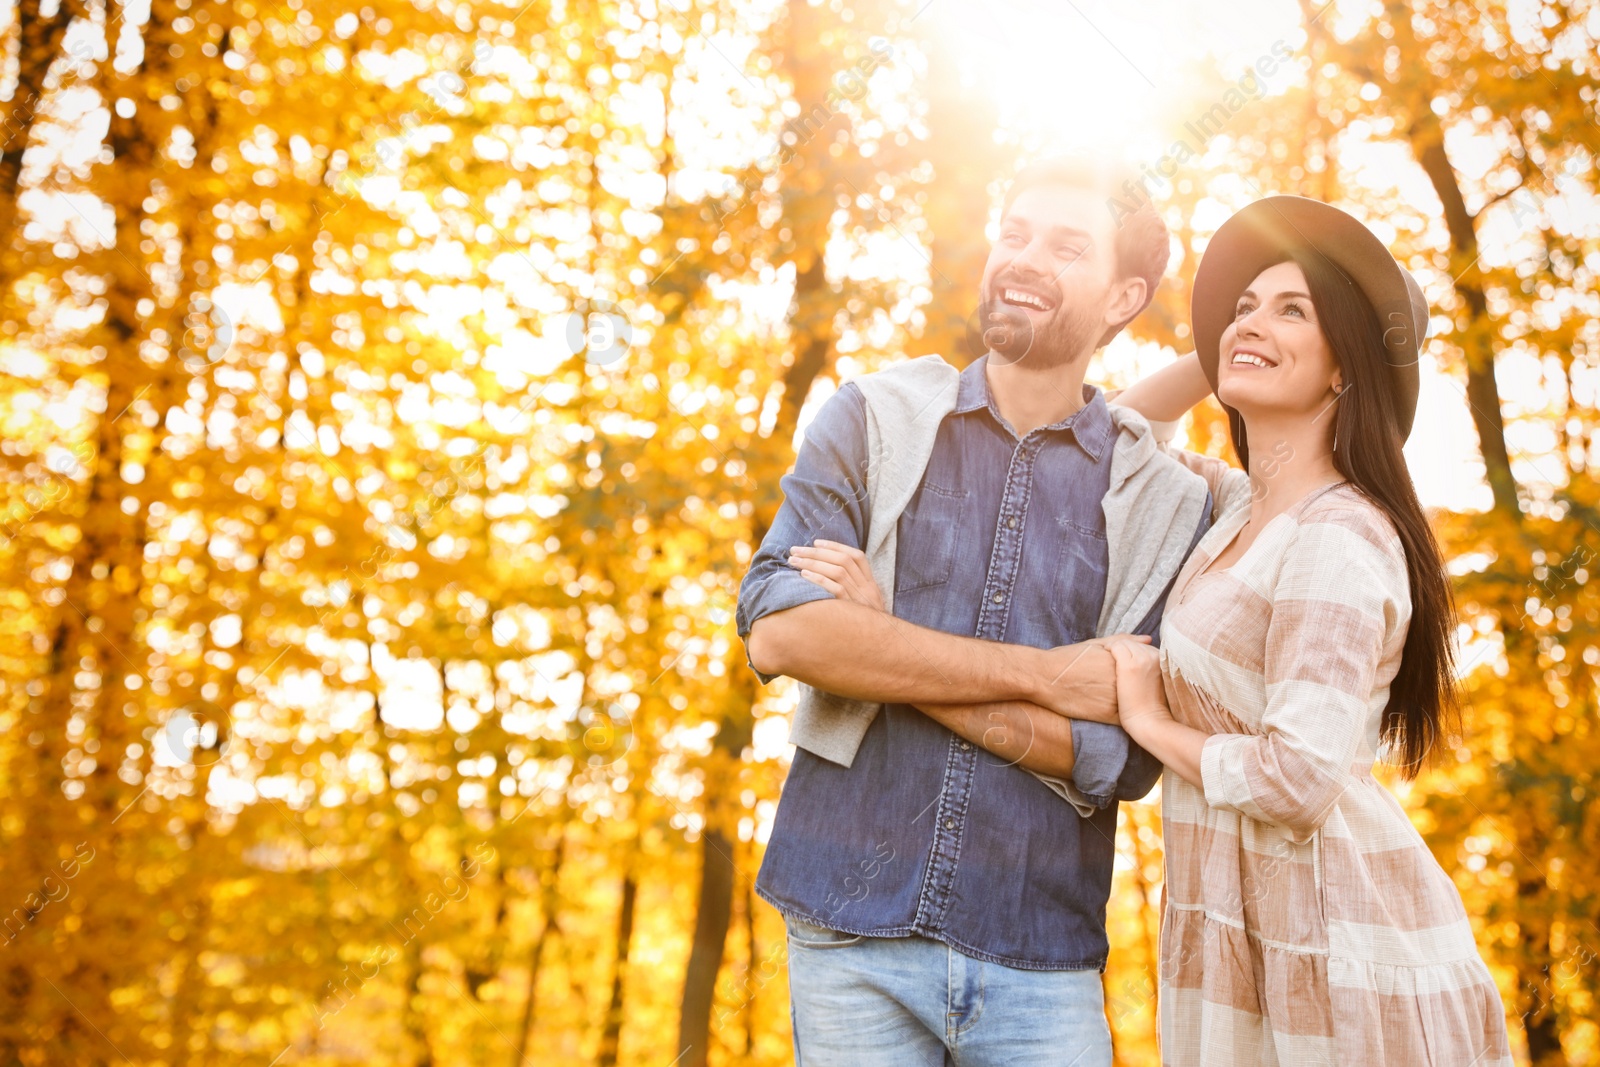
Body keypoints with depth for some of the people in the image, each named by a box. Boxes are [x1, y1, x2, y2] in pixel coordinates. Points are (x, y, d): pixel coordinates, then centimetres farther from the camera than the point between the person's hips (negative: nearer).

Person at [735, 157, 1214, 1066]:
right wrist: (1043, 673, -12)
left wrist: (877, 649, -12)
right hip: (852, 937, 0)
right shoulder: (872, 422, 3)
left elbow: (1124, 757, -7)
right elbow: (777, 630, -11)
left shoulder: (1167, 505, 2)